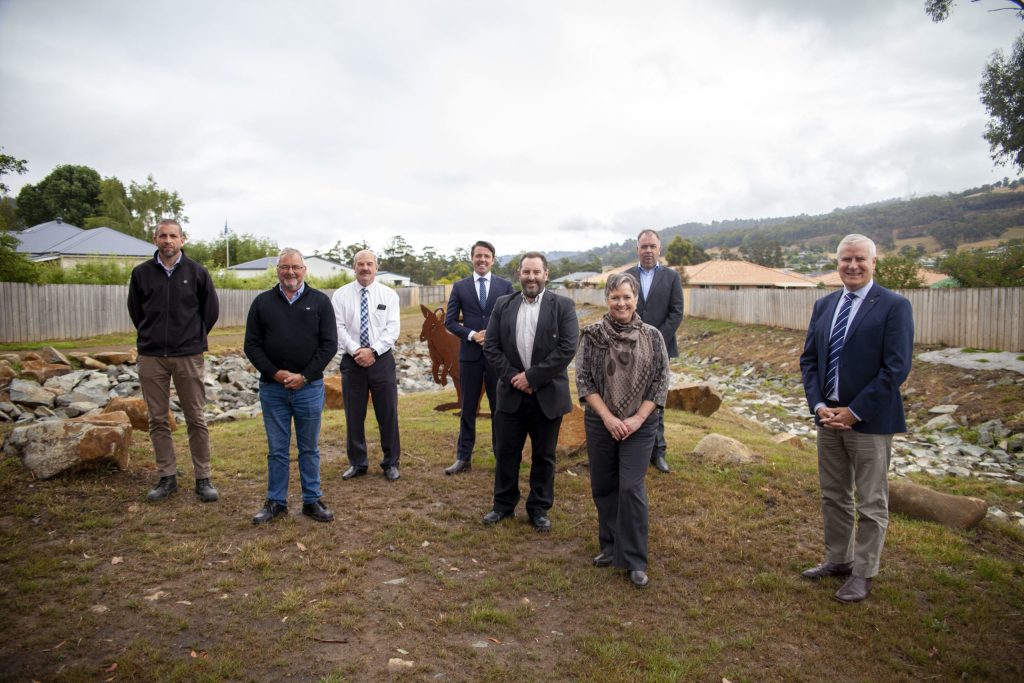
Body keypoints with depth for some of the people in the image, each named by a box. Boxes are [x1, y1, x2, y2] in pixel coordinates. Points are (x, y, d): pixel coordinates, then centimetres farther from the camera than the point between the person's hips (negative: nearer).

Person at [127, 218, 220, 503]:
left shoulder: (197, 272, 0)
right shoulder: (141, 273, 4)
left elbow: (211, 310, 8)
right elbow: (135, 311, 15)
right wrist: (151, 336, 14)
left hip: (188, 357, -2)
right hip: (151, 357, 2)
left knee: (196, 420, 3)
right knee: (158, 420, 7)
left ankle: (203, 478, 11)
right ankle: (167, 477, 19)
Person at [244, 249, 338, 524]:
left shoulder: (320, 301, 2)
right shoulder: (262, 302, 7)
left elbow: (329, 344, -3)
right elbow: (252, 344, 4)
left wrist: (305, 376, -11)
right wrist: (275, 373, -10)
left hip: (309, 388, -1)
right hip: (272, 388, 1)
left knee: (309, 448, 8)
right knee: (276, 449, 9)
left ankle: (312, 501, 19)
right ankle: (276, 502, 20)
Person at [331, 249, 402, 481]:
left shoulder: (389, 294, 3)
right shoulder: (341, 295, 3)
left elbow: (393, 329, -5)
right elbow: (339, 327, -4)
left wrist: (372, 351, -15)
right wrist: (356, 351, -15)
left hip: (382, 360, 0)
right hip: (352, 361, 1)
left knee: (388, 414, 5)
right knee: (354, 415, 8)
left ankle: (391, 463, 18)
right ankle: (357, 463, 23)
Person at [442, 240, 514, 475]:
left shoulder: (505, 285, 4)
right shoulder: (460, 286, 5)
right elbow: (450, 321, 2)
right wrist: (471, 335, -12)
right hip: (470, 354, 0)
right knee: (468, 408, 7)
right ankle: (464, 458, 14)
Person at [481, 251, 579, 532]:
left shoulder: (563, 306, -4)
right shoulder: (503, 305, 5)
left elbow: (567, 348, -13)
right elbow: (491, 346, 1)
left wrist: (532, 376, -15)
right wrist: (512, 377, -11)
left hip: (548, 394, -2)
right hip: (511, 393, 2)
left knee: (544, 456, 10)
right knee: (506, 453, 11)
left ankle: (539, 508, 25)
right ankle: (504, 504, 29)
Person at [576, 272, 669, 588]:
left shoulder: (652, 336, -2)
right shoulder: (592, 335, -3)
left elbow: (661, 381, -1)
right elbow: (583, 379, -4)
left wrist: (638, 418, -10)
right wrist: (608, 417, -11)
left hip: (640, 426, -1)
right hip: (600, 424, 1)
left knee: (631, 488, -6)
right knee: (603, 487, 10)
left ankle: (635, 560, 6)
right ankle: (610, 546, 29)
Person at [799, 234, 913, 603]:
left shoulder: (894, 306, -9)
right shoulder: (824, 305, 8)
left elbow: (896, 368, -15)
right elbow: (809, 359, 8)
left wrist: (854, 412, -16)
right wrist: (819, 405, -5)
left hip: (869, 420, -5)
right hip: (828, 416, 6)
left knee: (871, 503, 7)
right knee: (833, 496, 17)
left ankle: (863, 573, 22)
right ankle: (838, 559, 33)